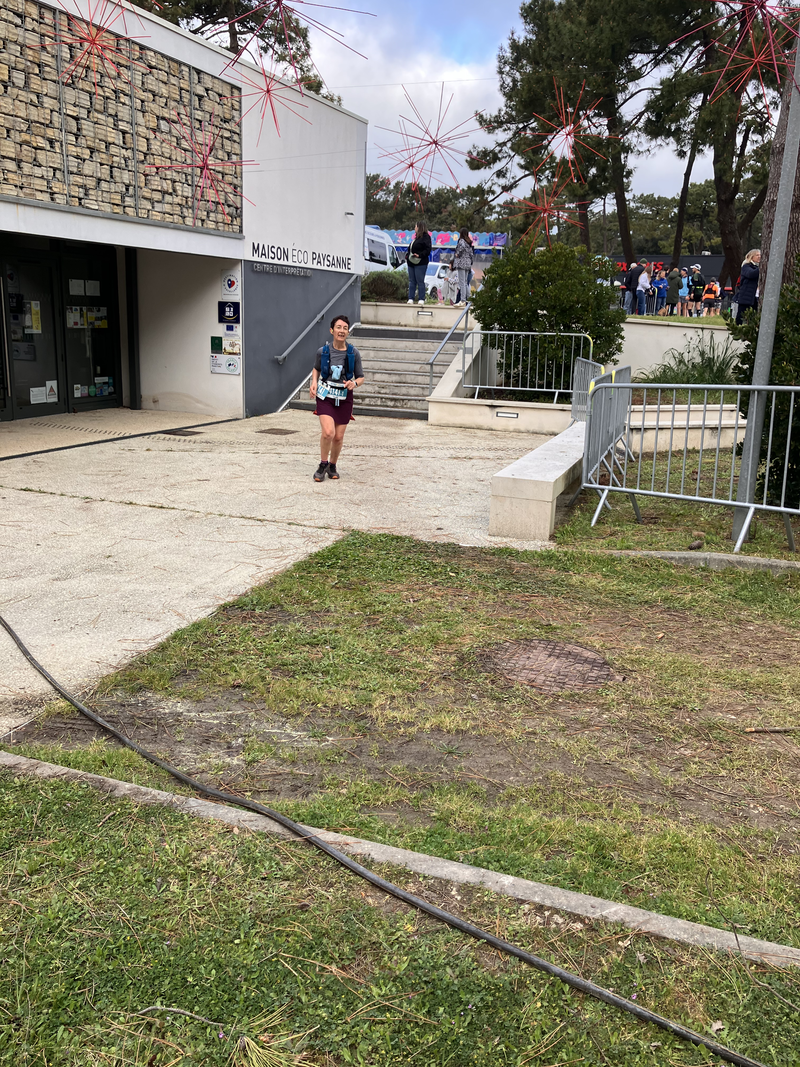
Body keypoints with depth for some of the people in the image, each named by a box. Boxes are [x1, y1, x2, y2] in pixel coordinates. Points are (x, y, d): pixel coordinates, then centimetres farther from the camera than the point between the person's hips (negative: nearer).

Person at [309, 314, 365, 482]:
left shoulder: (354, 353, -5)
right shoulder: (323, 351, -5)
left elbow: (361, 377, 3)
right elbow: (316, 369, 16)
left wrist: (354, 383, -19)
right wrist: (314, 382, -3)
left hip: (344, 398, 1)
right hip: (325, 395, -1)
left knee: (339, 437, 4)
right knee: (328, 432, -19)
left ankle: (332, 466, 29)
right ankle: (323, 464, 4)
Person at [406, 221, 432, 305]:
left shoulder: (425, 237, -6)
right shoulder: (416, 237, 20)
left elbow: (428, 249, -15)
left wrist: (419, 255, -24)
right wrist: (408, 257, 13)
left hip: (420, 263, -9)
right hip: (411, 263, 9)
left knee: (420, 281, -6)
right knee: (412, 282, 7)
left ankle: (421, 299, -3)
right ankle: (411, 299, 9)